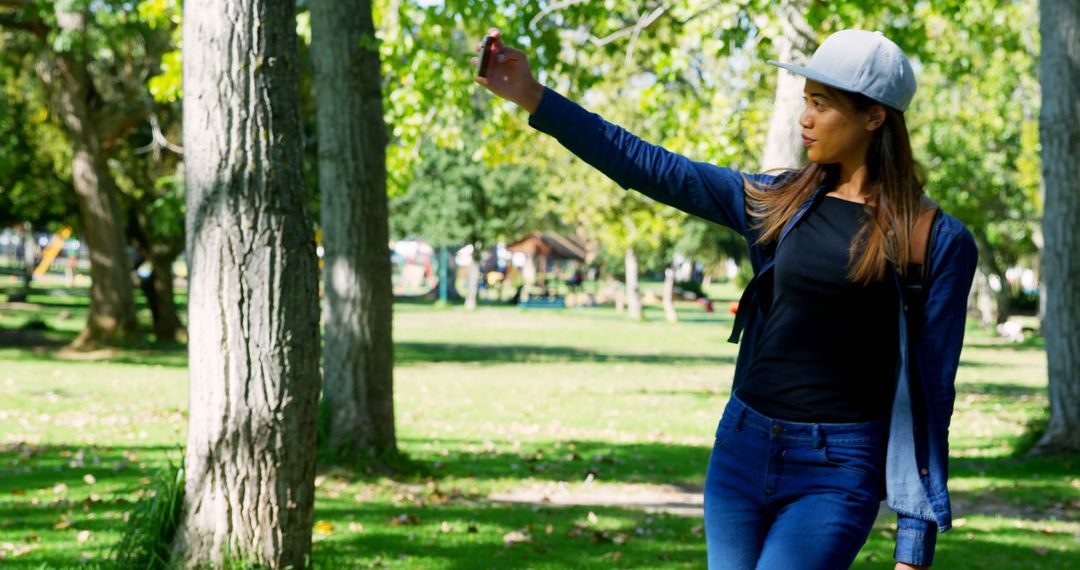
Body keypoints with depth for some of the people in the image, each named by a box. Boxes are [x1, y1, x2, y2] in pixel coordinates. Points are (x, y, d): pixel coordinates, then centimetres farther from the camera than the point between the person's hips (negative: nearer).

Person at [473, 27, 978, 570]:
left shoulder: (937, 242, -5)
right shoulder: (776, 202, 7)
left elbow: (932, 391, -5)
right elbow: (650, 167, 8)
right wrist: (533, 97, 3)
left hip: (835, 474, -5)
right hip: (741, 450, 5)